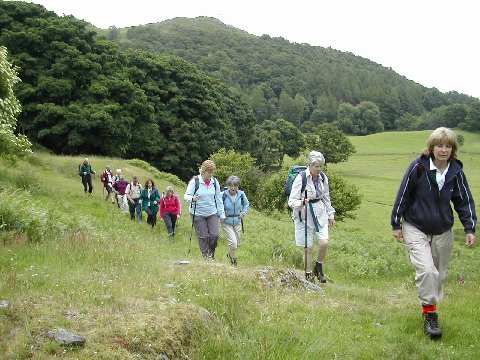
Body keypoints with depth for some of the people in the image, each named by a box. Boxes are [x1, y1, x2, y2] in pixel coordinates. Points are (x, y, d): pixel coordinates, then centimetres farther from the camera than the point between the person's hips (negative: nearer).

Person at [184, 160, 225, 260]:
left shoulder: (215, 182, 1)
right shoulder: (195, 181, -11)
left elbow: (218, 199, 8)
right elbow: (186, 196, -10)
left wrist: (222, 214, 7)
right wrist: (192, 198, -34)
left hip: (212, 213, 3)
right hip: (198, 214, -3)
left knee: (215, 234, -6)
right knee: (203, 237, 1)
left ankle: (211, 252, 20)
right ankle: (205, 256, 16)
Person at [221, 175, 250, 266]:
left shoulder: (241, 194, -7)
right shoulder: (223, 195, -19)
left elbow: (246, 204, 13)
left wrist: (243, 213, 1)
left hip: (237, 222, 4)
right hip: (227, 223, -4)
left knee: (237, 243, 13)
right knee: (233, 242, -15)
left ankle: (230, 254, 43)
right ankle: (233, 260, 8)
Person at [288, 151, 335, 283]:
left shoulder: (323, 178, 3)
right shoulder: (301, 178, -16)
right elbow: (291, 201, -16)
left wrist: (331, 214, 18)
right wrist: (302, 203, -35)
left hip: (320, 215, 4)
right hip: (305, 216, -4)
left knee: (324, 243, -9)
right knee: (308, 248, -1)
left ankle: (319, 268, 16)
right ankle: (308, 275, 15)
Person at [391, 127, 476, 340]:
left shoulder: (456, 171, -4)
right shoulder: (418, 167, -15)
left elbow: (464, 201, 5)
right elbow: (403, 195, -8)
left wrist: (469, 228, -4)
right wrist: (396, 224, -5)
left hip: (443, 232, 4)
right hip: (415, 229, -4)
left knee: (439, 274, 13)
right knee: (426, 270, -19)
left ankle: (431, 307, 32)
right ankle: (429, 314, -6)